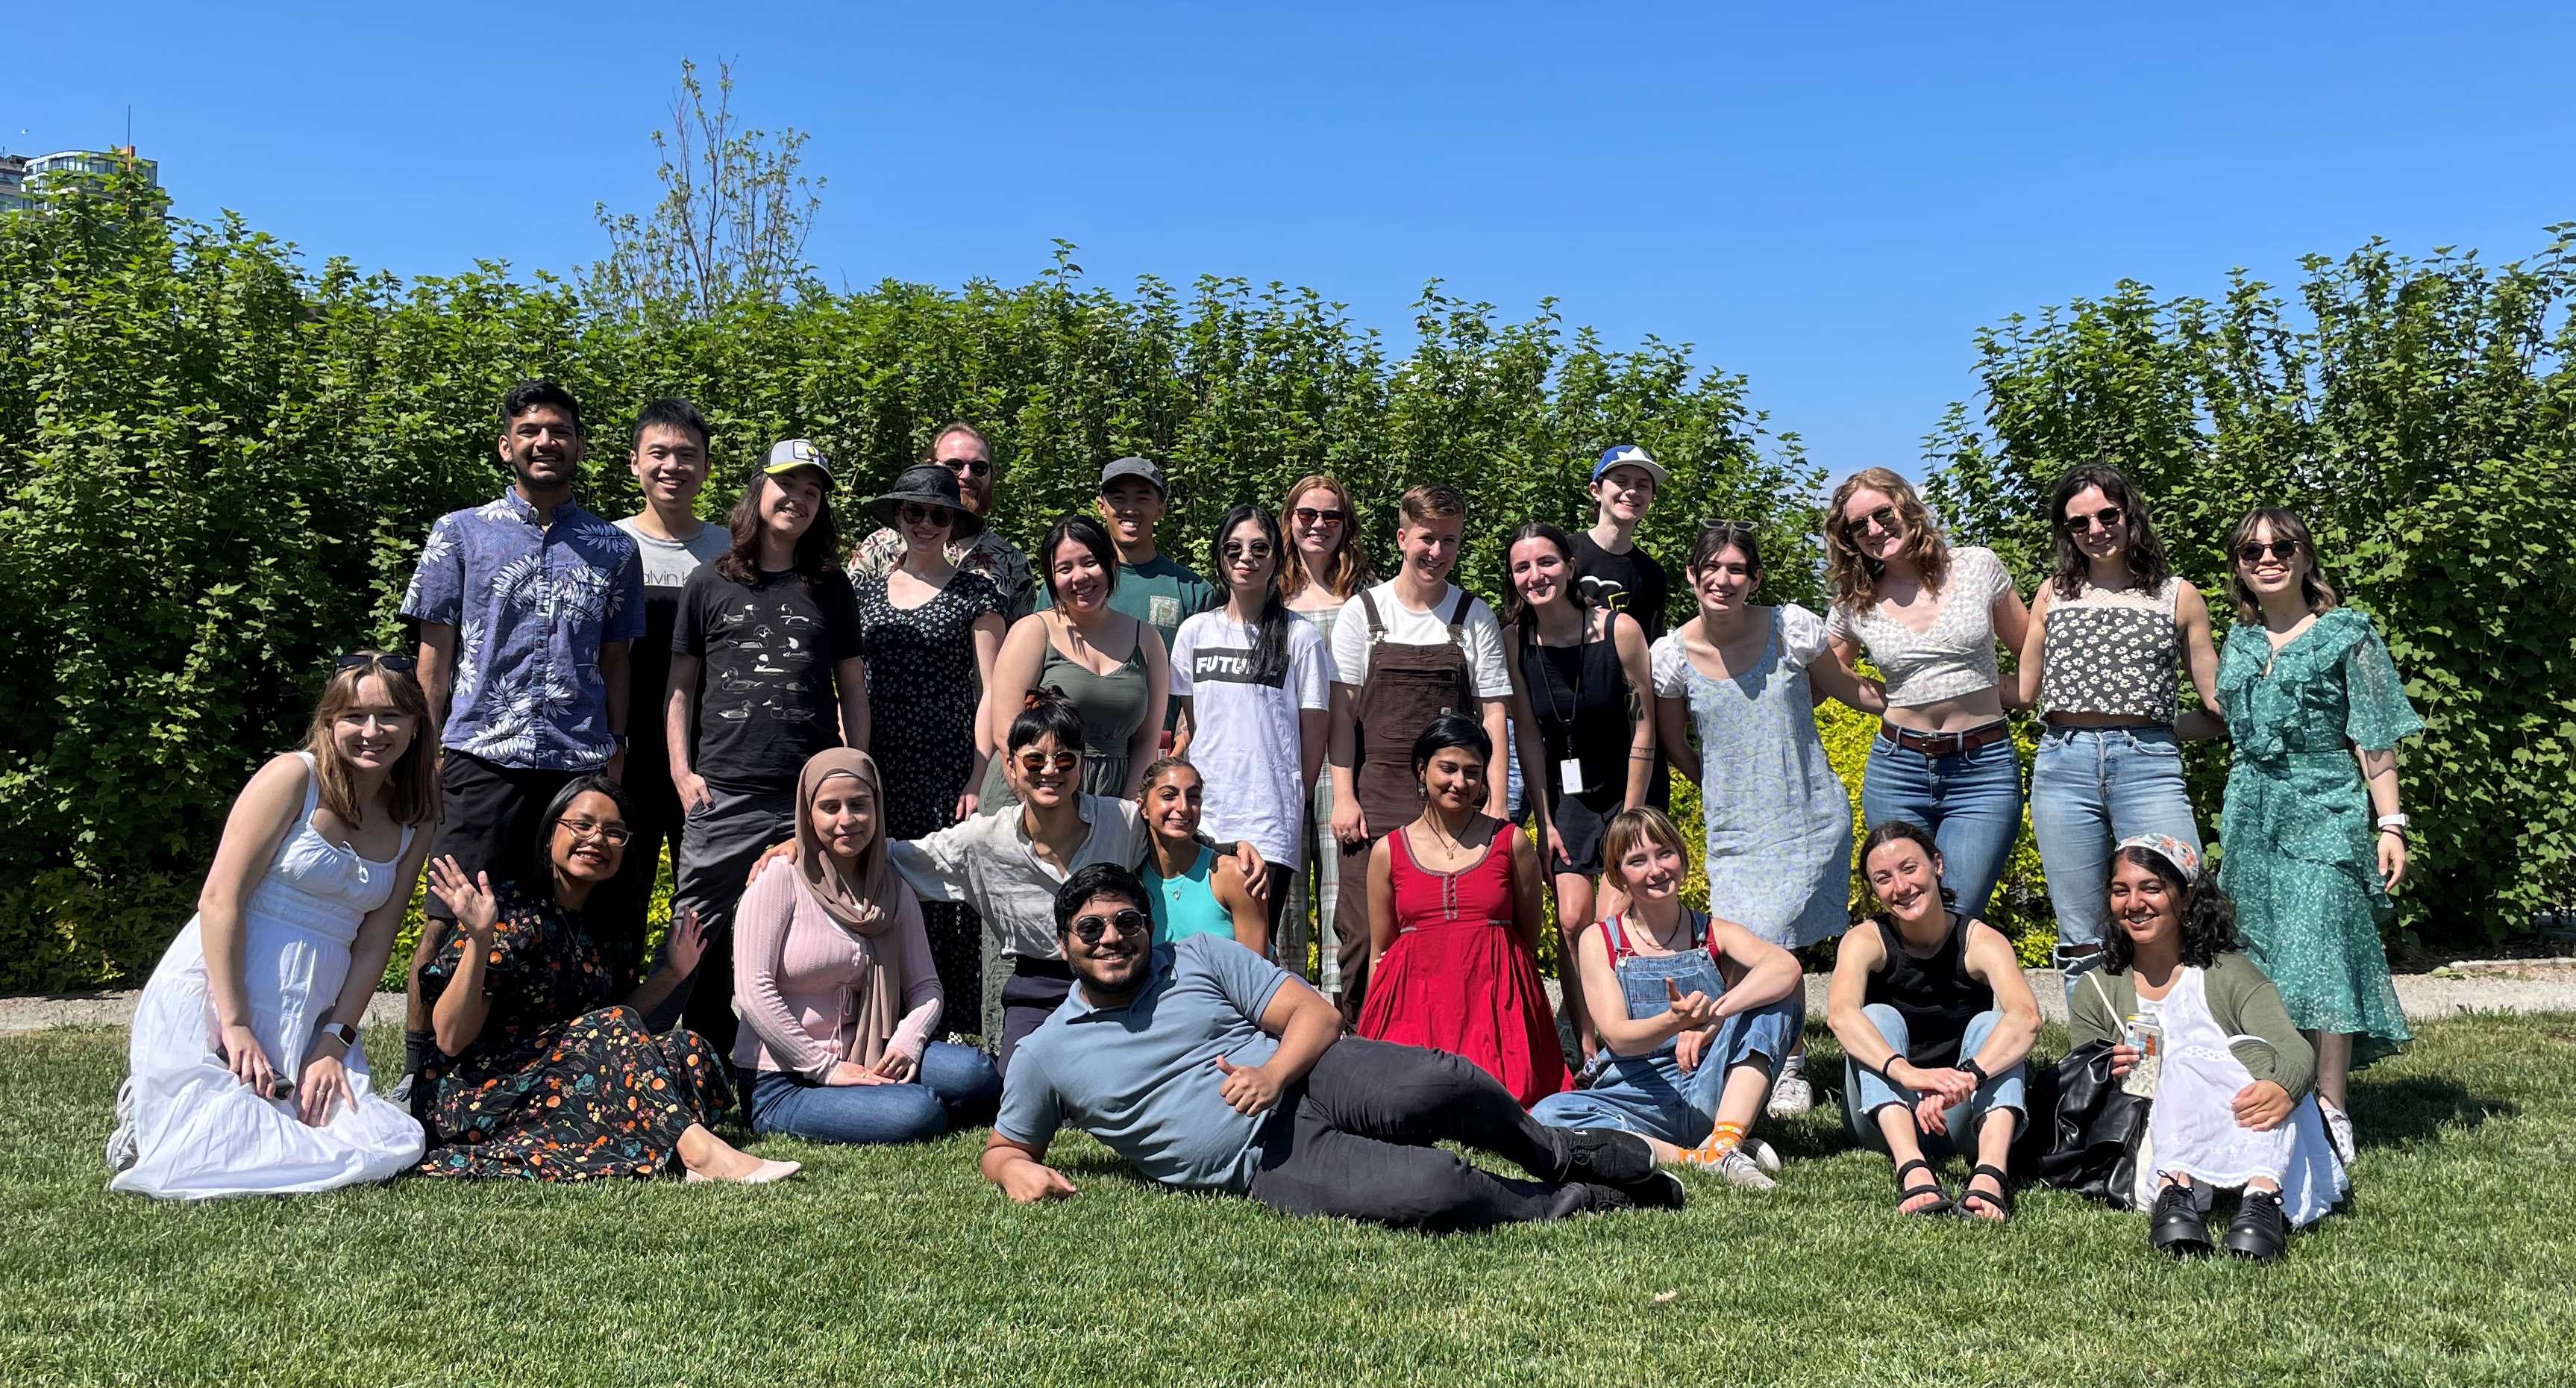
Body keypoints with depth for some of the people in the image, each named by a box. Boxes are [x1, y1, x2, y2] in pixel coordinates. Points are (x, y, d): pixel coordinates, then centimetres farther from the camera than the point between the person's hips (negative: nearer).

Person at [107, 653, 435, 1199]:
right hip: (216, 994, -5)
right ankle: (150, 1113, 15)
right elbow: (220, 899, -13)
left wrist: (336, 1042, -5)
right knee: (215, 1162, -19)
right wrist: (235, 1025, -18)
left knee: (393, 1146, -13)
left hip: (314, 1014, 5)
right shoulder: (292, 777, -8)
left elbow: (374, 941, 5)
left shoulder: (414, 821, 8)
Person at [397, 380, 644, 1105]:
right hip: (481, 756, -1)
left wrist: (616, 759, 8)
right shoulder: (460, 534, 9)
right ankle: (417, 1071, 7)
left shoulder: (614, 548, 13)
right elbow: (436, 654, 8)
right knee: (448, 922, -4)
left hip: (582, 763, 2)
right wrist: (428, 759, 2)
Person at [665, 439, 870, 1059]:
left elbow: (853, 687, 15)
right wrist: (682, 769, 4)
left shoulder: (832, 589, 13)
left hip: (814, 798, 0)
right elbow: (681, 684, 14)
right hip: (722, 794, 0)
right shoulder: (710, 585, 10)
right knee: (702, 939, 1)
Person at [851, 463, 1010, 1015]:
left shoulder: (974, 592, 4)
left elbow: (991, 692, 1)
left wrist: (979, 779, -7)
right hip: (882, 775, 3)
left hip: (949, 774, -2)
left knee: (950, 901, -6)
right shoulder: (865, 588, 13)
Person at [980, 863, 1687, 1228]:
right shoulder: (1045, 1055, 9)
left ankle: (1562, 1154, 0)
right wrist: (1018, 1172, -7)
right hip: (1267, 1161, -2)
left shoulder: (1199, 958, 10)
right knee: (1435, 1194, -31)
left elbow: (1318, 1014, 5)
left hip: (1313, 1080, 2)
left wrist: (1272, 1073, -17)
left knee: (1440, 1085, -31)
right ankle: (1573, 1201, -4)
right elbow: (1001, 1148, 19)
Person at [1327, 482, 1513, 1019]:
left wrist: (1496, 802, -1)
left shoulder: (1476, 618, 8)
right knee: (1364, 930, -4)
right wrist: (1343, 797, -4)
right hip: (1376, 798, 0)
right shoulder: (1362, 613, 6)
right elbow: (1342, 710, 4)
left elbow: (1494, 714, 7)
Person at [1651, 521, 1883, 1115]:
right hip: (1734, 829, 2)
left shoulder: (1791, 627, -7)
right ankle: (1791, 1064, 17)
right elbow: (1674, 744, 12)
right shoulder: (1672, 654, -4)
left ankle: (1787, 1068, 10)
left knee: (1765, 943, -12)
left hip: (1812, 819, -2)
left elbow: (1848, 689, 10)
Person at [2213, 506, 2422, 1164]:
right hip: (2252, 813, 5)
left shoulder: (2348, 633, 1)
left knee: (2316, 955, -11)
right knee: (2261, 957, 4)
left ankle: (2330, 1111, -6)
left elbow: (2375, 739, -2)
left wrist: (2390, 824, -7)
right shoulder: (2239, 640, 14)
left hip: (2324, 812, -5)